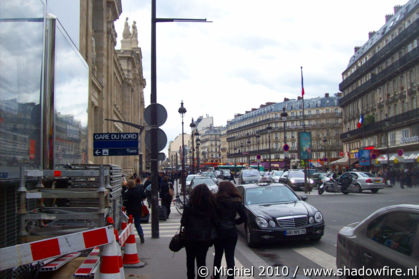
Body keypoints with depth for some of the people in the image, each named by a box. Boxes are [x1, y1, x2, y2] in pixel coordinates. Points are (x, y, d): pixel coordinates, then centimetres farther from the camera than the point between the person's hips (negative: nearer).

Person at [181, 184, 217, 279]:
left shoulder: (188, 207, -16)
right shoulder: (211, 207, -12)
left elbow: (183, 222, -10)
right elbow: (216, 222, -5)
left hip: (191, 237, -1)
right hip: (205, 238, 1)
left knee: (190, 259, 18)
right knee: (201, 260, 13)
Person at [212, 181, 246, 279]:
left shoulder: (215, 200, -12)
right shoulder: (236, 202, -7)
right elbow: (243, 217, -7)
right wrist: (234, 222, 5)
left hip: (218, 231, 0)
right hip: (231, 231, 0)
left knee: (218, 255, 18)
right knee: (230, 257, 6)